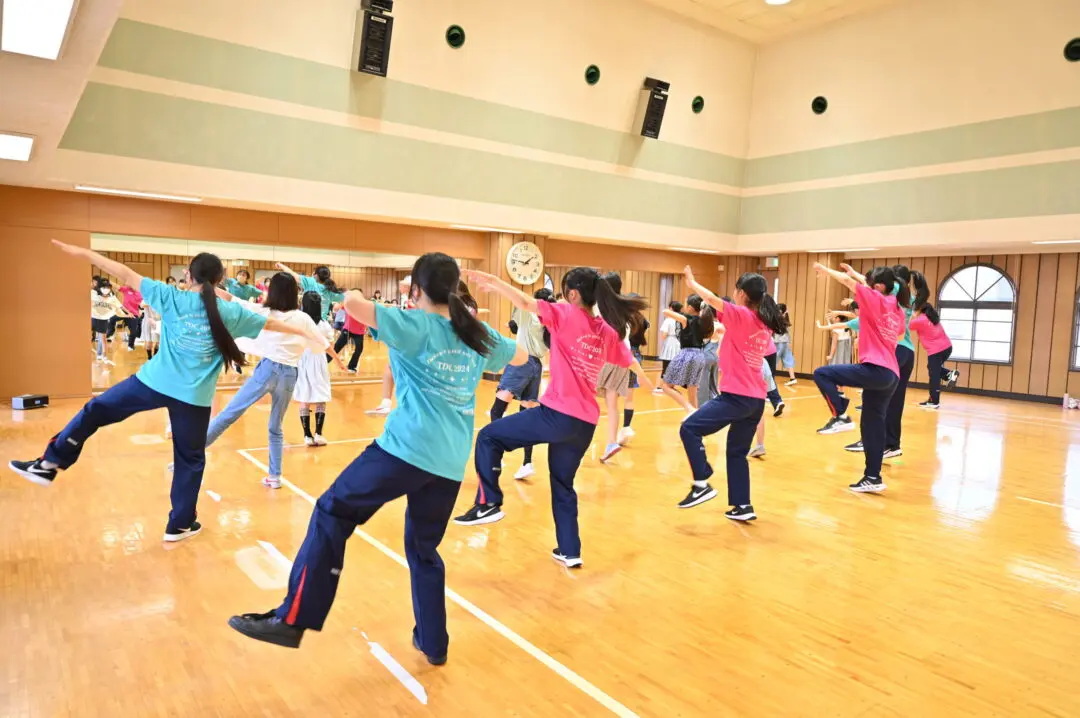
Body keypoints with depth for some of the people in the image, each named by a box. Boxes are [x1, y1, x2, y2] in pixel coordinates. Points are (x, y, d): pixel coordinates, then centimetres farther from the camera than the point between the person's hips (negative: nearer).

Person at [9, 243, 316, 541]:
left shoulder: (171, 298, 0)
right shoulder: (229, 312, 2)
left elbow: (127, 275, 4)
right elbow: (272, 323, 12)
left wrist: (84, 253, 12)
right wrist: (303, 332, 26)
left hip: (155, 382, 0)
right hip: (194, 395, 0)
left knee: (96, 410, 22)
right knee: (190, 459, 12)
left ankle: (50, 464, 27)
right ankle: (180, 524, 22)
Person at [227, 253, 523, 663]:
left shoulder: (416, 326, -3)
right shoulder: (479, 335, 14)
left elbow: (353, 304, -13)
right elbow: (521, 356, 31)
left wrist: (355, 296, 10)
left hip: (407, 449, -6)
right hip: (451, 464, 6)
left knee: (331, 514, 7)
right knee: (424, 549, 20)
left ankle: (292, 620, 6)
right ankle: (434, 644, 27)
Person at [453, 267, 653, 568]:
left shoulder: (567, 315, -5)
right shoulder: (608, 330, 13)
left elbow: (526, 303, -16)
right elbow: (629, 360, 30)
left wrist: (493, 281, -8)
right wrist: (643, 377, 51)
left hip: (557, 415, -7)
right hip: (585, 424, 7)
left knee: (489, 437, 9)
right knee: (563, 484, 23)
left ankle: (489, 504, 5)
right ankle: (570, 551, 27)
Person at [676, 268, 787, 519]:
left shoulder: (741, 316, -9)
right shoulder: (766, 325, 13)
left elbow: (712, 299, -15)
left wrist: (691, 282, 2)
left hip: (736, 396, -8)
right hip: (756, 399, 8)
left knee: (689, 429, -5)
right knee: (737, 452, 17)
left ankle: (702, 484, -9)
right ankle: (743, 507, 18)